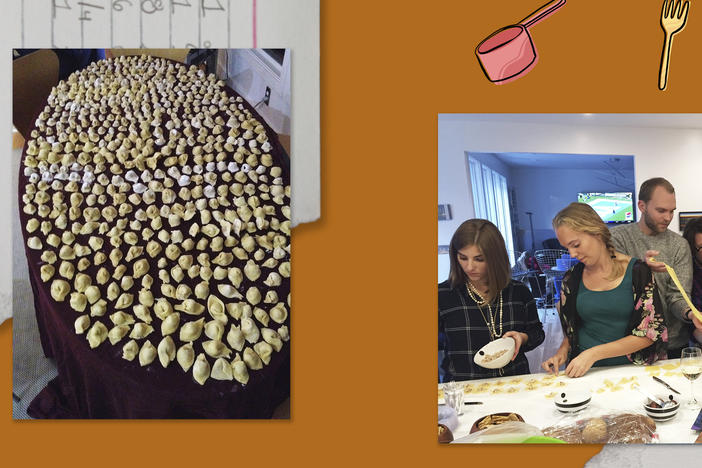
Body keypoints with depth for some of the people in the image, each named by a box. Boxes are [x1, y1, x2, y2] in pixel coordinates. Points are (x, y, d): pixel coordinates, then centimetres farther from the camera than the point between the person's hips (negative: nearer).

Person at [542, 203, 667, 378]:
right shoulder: (571, 279, 5)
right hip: (586, 370, 1)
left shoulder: (637, 271, -4)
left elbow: (650, 332, -6)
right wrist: (562, 352, -4)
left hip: (630, 368, -1)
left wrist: (594, 353, -13)